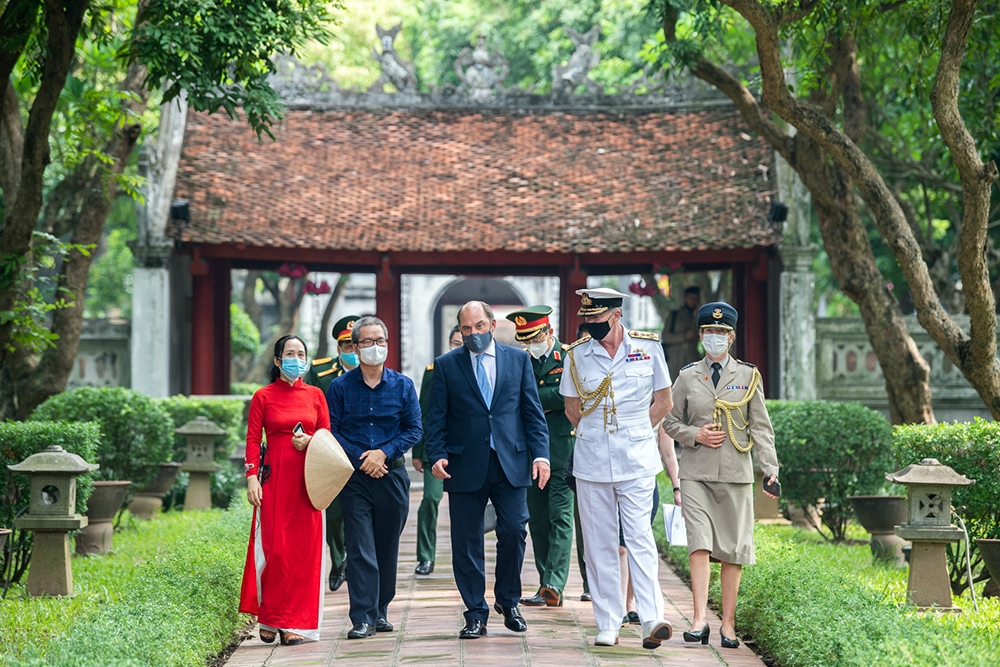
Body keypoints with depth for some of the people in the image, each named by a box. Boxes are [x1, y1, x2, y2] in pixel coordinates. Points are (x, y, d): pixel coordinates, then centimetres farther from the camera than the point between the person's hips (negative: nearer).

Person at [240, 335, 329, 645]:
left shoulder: (315, 395, 10)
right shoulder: (263, 396, 4)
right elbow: (253, 440, 1)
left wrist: (310, 440, -8)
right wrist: (252, 477, -9)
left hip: (307, 479, 2)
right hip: (274, 478, -2)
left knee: (304, 548, -1)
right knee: (274, 547, -6)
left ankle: (296, 623, 3)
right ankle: (270, 619, 7)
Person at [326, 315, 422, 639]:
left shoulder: (402, 385, 5)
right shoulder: (340, 387, 2)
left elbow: (414, 429, 4)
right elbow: (330, 431, 0)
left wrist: (384, 452, -10)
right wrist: (361, 458, -11)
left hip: (392, 473, 2)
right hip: (354, 476, -2)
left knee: (388, 548, 9)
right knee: (360, 548, -9)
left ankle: (380, 610, 22)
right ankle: (362, 618, -10)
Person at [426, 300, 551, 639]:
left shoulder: (519, 359, 9)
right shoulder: (446, 365, 6)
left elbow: (533, 411, 8)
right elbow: (436, 417, 4)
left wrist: (540, 454, -2)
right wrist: (437, 455, -9)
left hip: (511, 463, 0)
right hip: (465, 466, 0)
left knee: (514, 531, -5)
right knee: (467, 542, 1)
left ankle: (508, 601, 16)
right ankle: (476, 614, 11)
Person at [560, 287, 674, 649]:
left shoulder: (648, 347, -1)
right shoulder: (577, 354, 3)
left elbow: (663, 402, 8)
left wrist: (634, 435, 4)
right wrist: (597, 436, 10)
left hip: (636, 460, -2)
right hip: (591, 462, 2)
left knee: (639, 537, -11)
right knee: (599, 544, 4)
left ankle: (652, 621, -15)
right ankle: (608, 625, 9)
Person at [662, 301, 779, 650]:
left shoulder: (748, 376, 6)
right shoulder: (687, 377, 7)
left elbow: (761, 426, 3)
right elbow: (670, 422, 13)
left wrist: (770, 467, -9)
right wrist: (695, 435, -7)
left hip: (735, 474, 0)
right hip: (696, 472, 0)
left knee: (733, 549, 3)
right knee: (699, 543, -13)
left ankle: (728, 624, 9)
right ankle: (700, 619, -17)